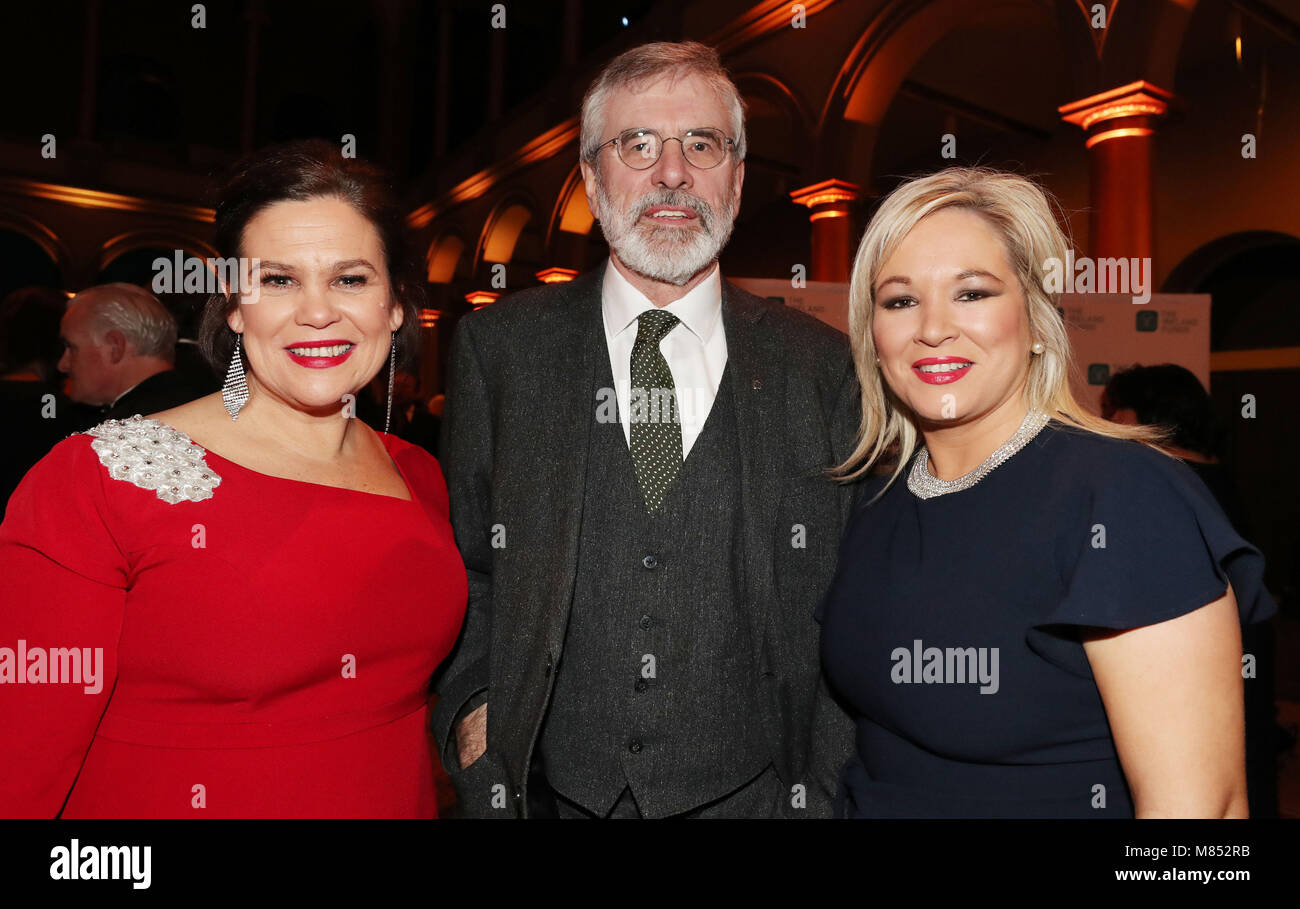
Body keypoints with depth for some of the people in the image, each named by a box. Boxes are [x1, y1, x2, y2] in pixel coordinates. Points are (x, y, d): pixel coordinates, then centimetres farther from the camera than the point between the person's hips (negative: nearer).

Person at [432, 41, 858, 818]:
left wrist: (824, 793, -4)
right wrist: (475, 716, -8)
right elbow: (462, 565, 3)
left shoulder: (824, 368, -3)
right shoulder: (497, 348, -3)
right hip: (549, 792, 1)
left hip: (750, 792, 0)